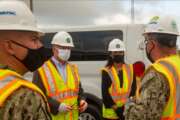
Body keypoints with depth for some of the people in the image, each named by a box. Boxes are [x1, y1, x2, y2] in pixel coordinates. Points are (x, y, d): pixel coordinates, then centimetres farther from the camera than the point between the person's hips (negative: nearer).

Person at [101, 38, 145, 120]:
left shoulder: (130, 69, 6)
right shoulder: (106, 71, -4)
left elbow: (133, 90, 3)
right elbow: (105, 93, -9)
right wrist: (115, 107, -15)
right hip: (111, 113, -3)